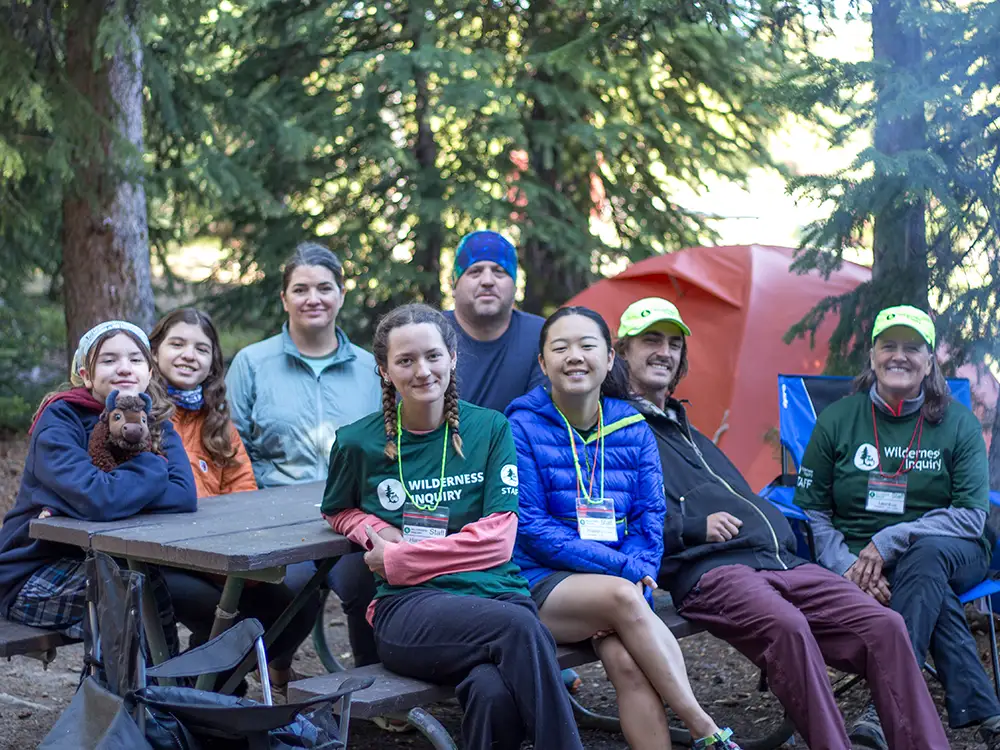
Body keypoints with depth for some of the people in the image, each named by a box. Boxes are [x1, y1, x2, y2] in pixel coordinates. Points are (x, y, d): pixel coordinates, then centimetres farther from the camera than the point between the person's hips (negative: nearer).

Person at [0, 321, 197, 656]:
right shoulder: (59, 422, -15)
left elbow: (185, 496, -19)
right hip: (32, 575, -6)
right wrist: (153, 469, -16)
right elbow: (97, 500, -33)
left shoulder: (156, 426, 1)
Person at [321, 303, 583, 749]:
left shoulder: (489, 428, 9)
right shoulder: (359, 442, 9)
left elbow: (497, 538, 2)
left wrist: (398, 558, -3)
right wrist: (374, 529, 4)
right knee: (518, 626, -35)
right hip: (407, 608, -1)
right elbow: (337, 511, 28)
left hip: (494, 592, 1)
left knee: (492, 692, -38)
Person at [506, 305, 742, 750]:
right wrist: (622, 568, -15)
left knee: (627, 661, -30)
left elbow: (650, 517, 7)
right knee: (622, 596, -34)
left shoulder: (633, 430, 10)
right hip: (543, 584, -3)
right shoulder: (523, 428, -3)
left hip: (618, 586, 3)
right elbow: (530, 528, -8)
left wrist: (637, 572, -15)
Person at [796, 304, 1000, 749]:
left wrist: (888, 541, -20)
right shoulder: (837, 420, 4)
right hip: (859, 560, 0)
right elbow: (811, 511, 2)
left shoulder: (958, 423, 2)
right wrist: (849, 568, -17)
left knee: (927, 553, -37)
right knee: (933, 594, -33)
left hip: (949, 553, 0)